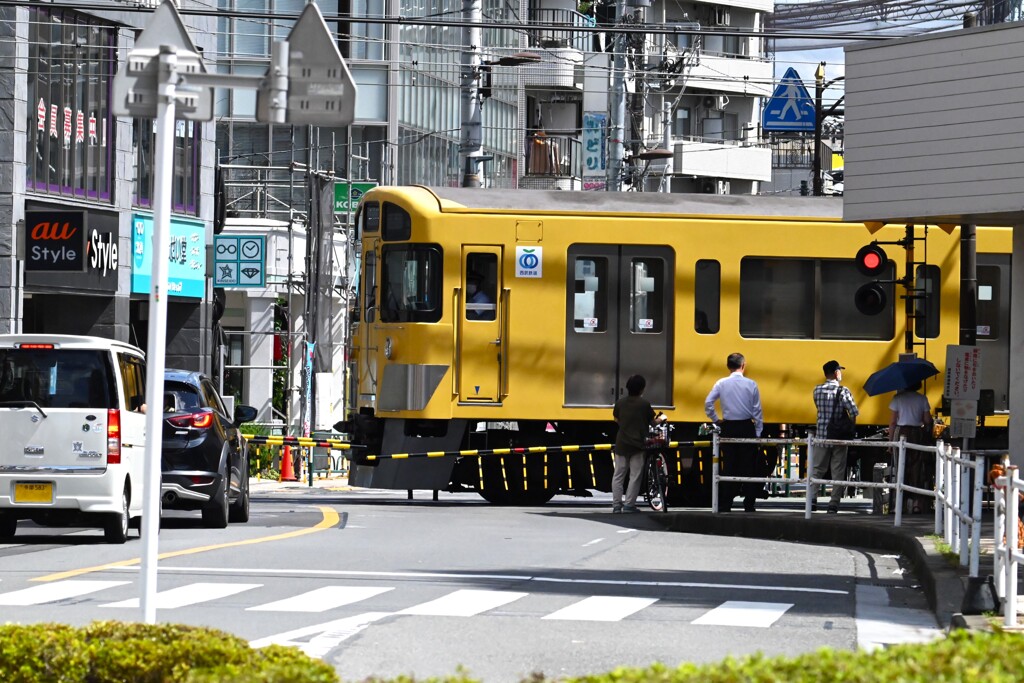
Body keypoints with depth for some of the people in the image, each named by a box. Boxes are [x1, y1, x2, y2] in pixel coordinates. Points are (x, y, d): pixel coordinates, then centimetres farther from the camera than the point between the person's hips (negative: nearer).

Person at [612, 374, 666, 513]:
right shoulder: (645, 403, -10)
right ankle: (628, 506, -1)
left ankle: (616, 505, 6)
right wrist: (661, 419, 22)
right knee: (635, 476, 3)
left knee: (618, 476, 9)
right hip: (637, 444, -3)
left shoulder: (620, 402, -1)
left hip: (621, 443, 3)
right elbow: (652, 422, 0)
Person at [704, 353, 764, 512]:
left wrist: (716, 420, 6)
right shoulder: (751, 384, -4)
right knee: (748, 467, 4)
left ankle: (724, 505, 5)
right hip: (747, 427, -1)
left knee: (729, 467, 6)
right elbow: (757, 411, -3)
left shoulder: (721, 384, -2)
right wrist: (758, 432, 4)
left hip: (728, 427, 1)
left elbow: (708, 403, -8)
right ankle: (749, 505, 2)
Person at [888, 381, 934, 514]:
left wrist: (891, 440, 2)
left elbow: (893, 421, -3)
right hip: (918, 434, 1)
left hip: (902, 433, -1)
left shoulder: (898, 398, -2)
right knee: (917, 469, 4)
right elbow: (927, 421, 0)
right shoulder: (922, 399, 2)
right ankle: (917, 503, -1)